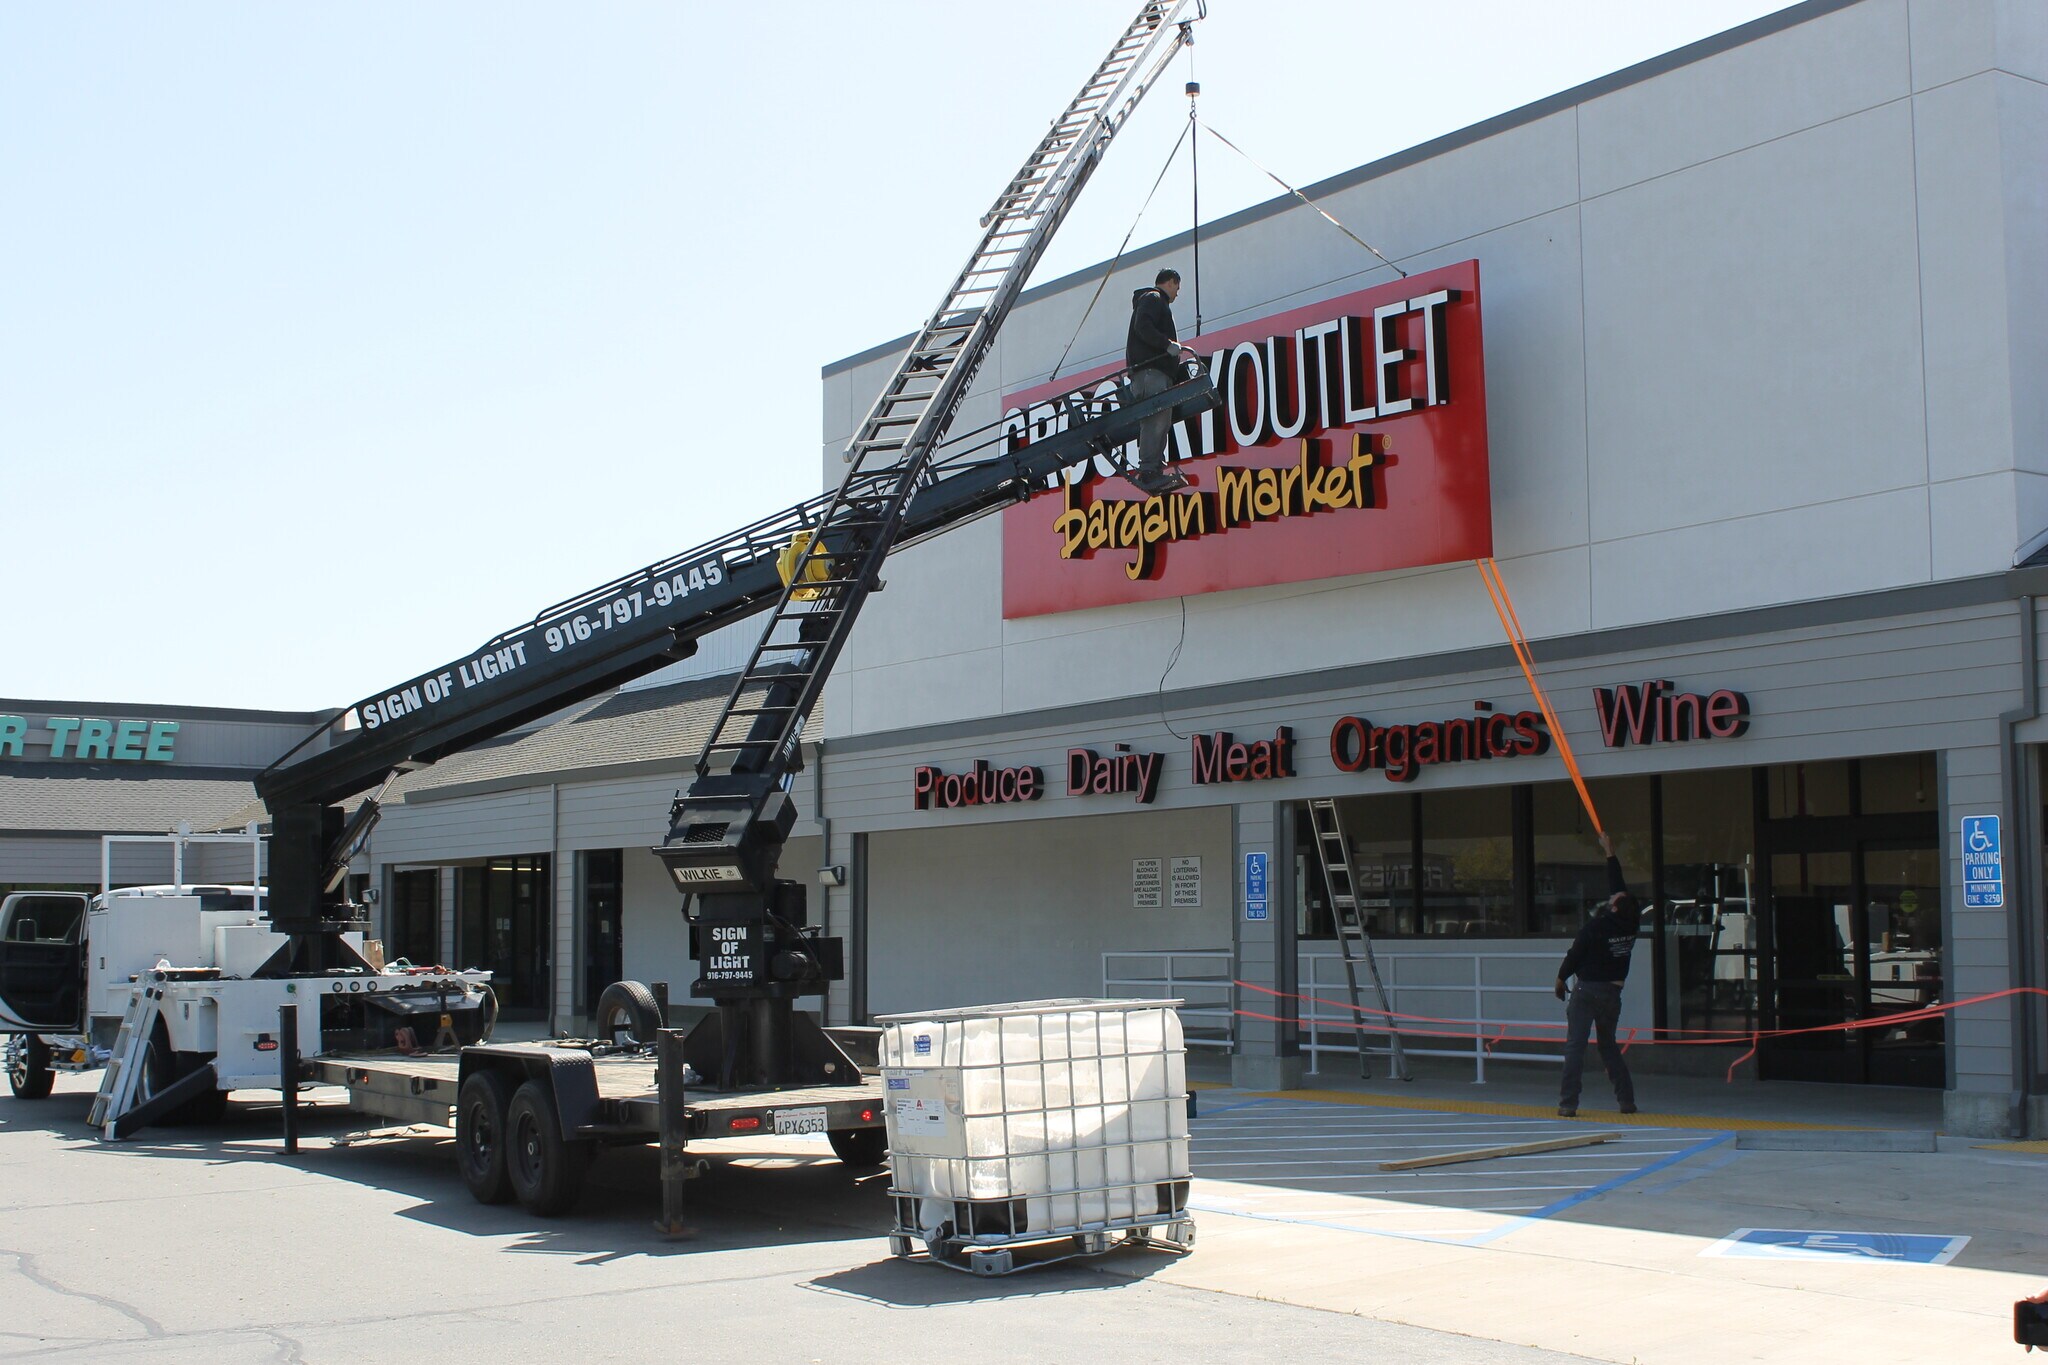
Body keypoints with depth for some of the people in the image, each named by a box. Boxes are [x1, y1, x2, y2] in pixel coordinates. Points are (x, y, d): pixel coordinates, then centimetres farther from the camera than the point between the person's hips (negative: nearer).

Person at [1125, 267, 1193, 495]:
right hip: (1150, 370, -11)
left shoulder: (1157, 302, 32)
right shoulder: (1152, 299, 2)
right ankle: (1148, 471, -27)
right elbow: (1143, 327, -15)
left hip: (1158, 371, 11)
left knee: (1160, 421, 5)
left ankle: (1155, 473, 0)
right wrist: (1168, 344, -21)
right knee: (1157, 418, -19)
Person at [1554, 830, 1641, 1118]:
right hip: (1612, 992, 5)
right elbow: (1619, 886, 9)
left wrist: (1561, 978, 9)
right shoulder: (1631, 925, -3)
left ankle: (1568, 1103, -8)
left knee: (1575, 1046, -4)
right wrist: (1610, 853, 19)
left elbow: (1575, 953, -9)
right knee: (1609, 1045, 18)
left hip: (1587, 989, -5)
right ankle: (1626, 1100, 15)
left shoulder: (1596, 926, -17)